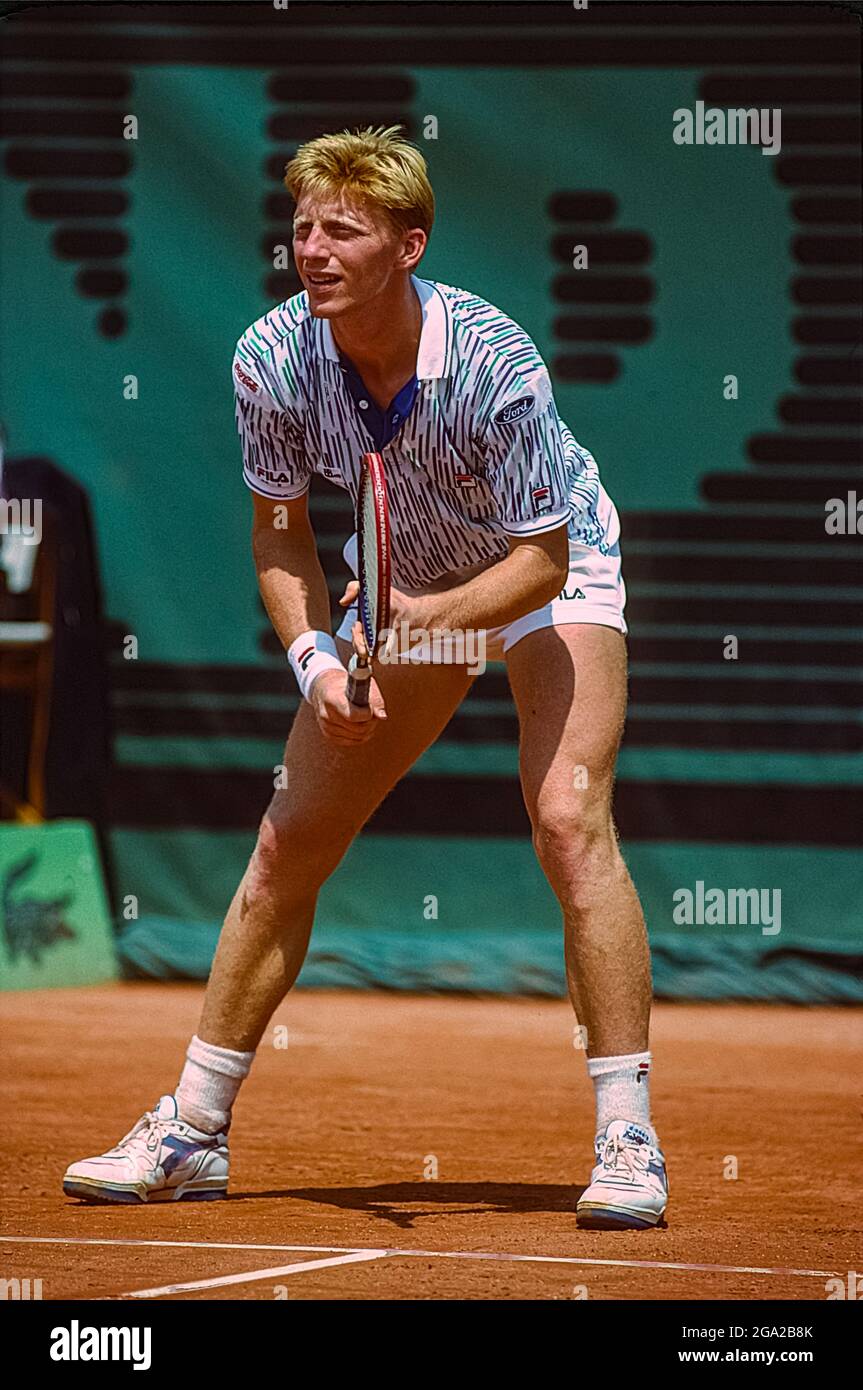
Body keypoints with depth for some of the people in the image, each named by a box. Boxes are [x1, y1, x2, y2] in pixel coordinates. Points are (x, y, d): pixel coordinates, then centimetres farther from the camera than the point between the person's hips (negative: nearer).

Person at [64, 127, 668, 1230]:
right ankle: (191, 1134, 13)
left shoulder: (494, 364, -35)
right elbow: (280, 530, -7)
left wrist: (423, 620, -42)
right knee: (287, 843, 1)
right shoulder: (274, 359, -22)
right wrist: (315, 657, -21)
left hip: (553, 569, -4)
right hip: (402, 589, 5)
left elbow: (540, 560, -27)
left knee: (568, 820, -25)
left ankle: (628, 1142, -20)